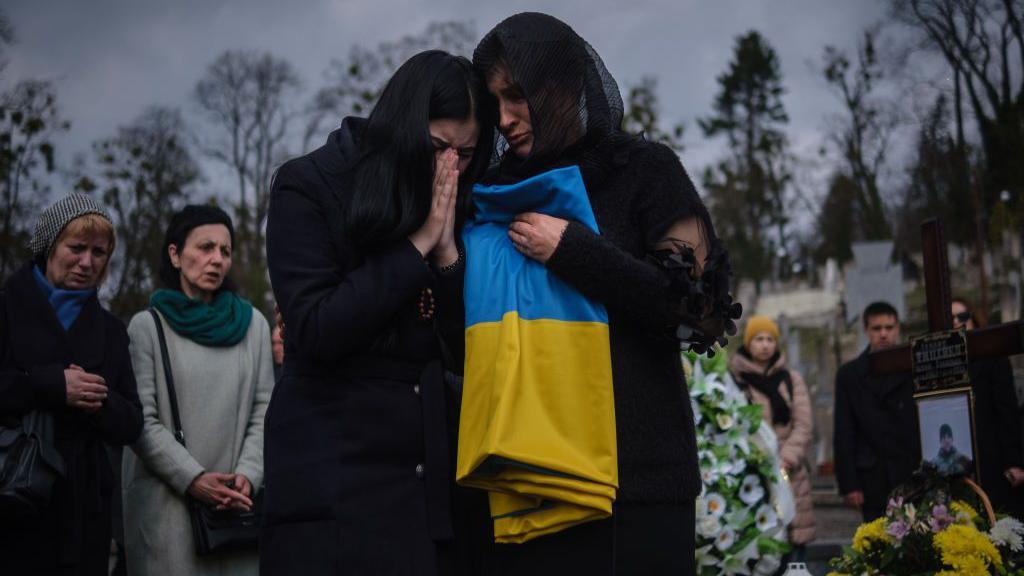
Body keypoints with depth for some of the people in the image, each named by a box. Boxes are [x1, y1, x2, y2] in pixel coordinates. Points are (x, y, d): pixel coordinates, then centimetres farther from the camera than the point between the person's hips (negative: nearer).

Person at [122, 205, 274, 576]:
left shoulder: (253, 324, 10)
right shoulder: (147, 327, 2)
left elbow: (263, 409, 7)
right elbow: (140, 420, -4)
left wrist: (248, 474, -8)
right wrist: (193, 478, -14)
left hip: (237, 502, 2)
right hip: (167, 499, -2)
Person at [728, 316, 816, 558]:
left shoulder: (792, 379, 14)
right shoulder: (734, 379, 5)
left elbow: (803, 425, 7)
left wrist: (786, 460, -8)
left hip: (789, 477, 2)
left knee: (794, 546, -4)